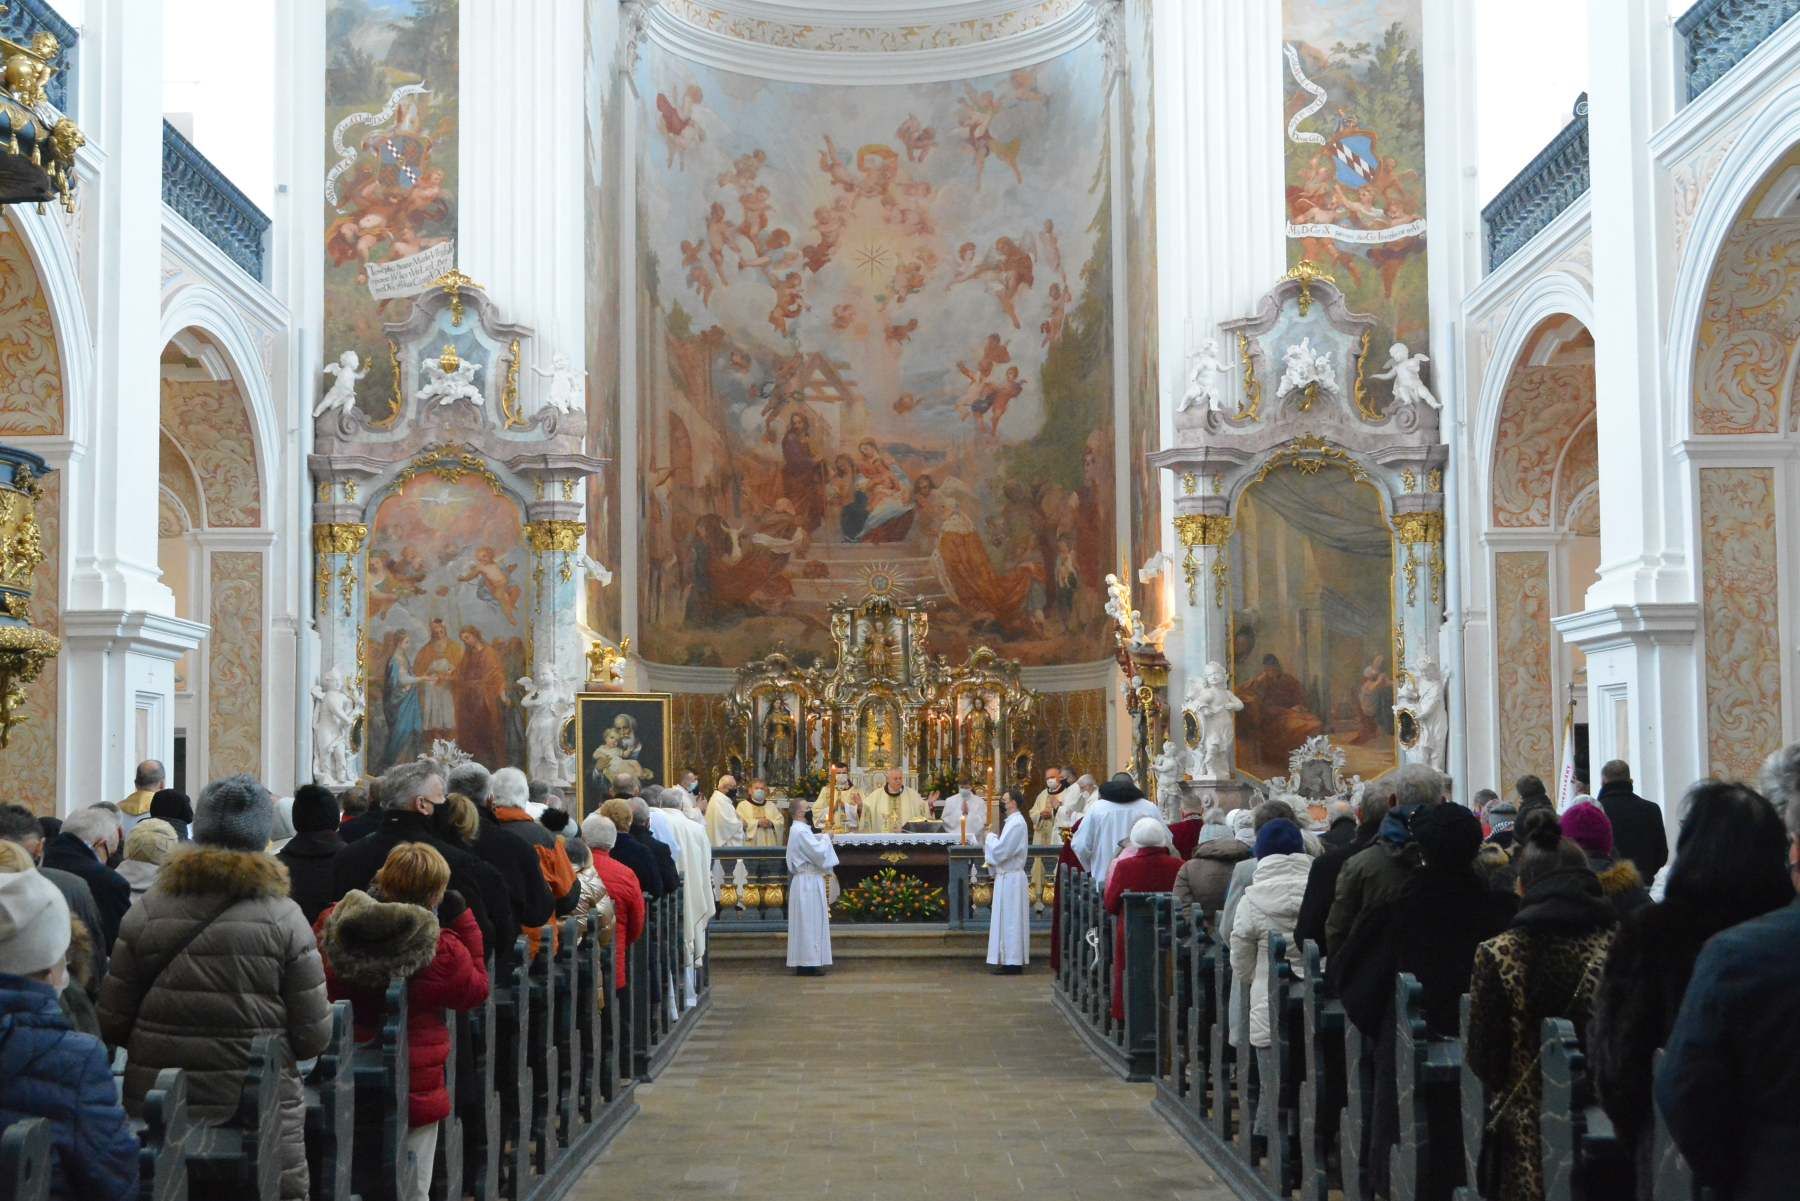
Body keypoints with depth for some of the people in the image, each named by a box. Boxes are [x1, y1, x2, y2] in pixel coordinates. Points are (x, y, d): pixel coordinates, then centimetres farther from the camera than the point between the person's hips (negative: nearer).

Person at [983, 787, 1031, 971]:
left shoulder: (1017, 824, -17)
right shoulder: (1013, 821, 14)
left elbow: (1001, 850, -21)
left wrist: (990, 838, -5)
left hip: (1011, 878, -10)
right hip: (1006, 876, 10)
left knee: (1010, 921, -5)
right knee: (1008, 921, 11)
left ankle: (1013, 963, -1)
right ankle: (1010, 962, 15)